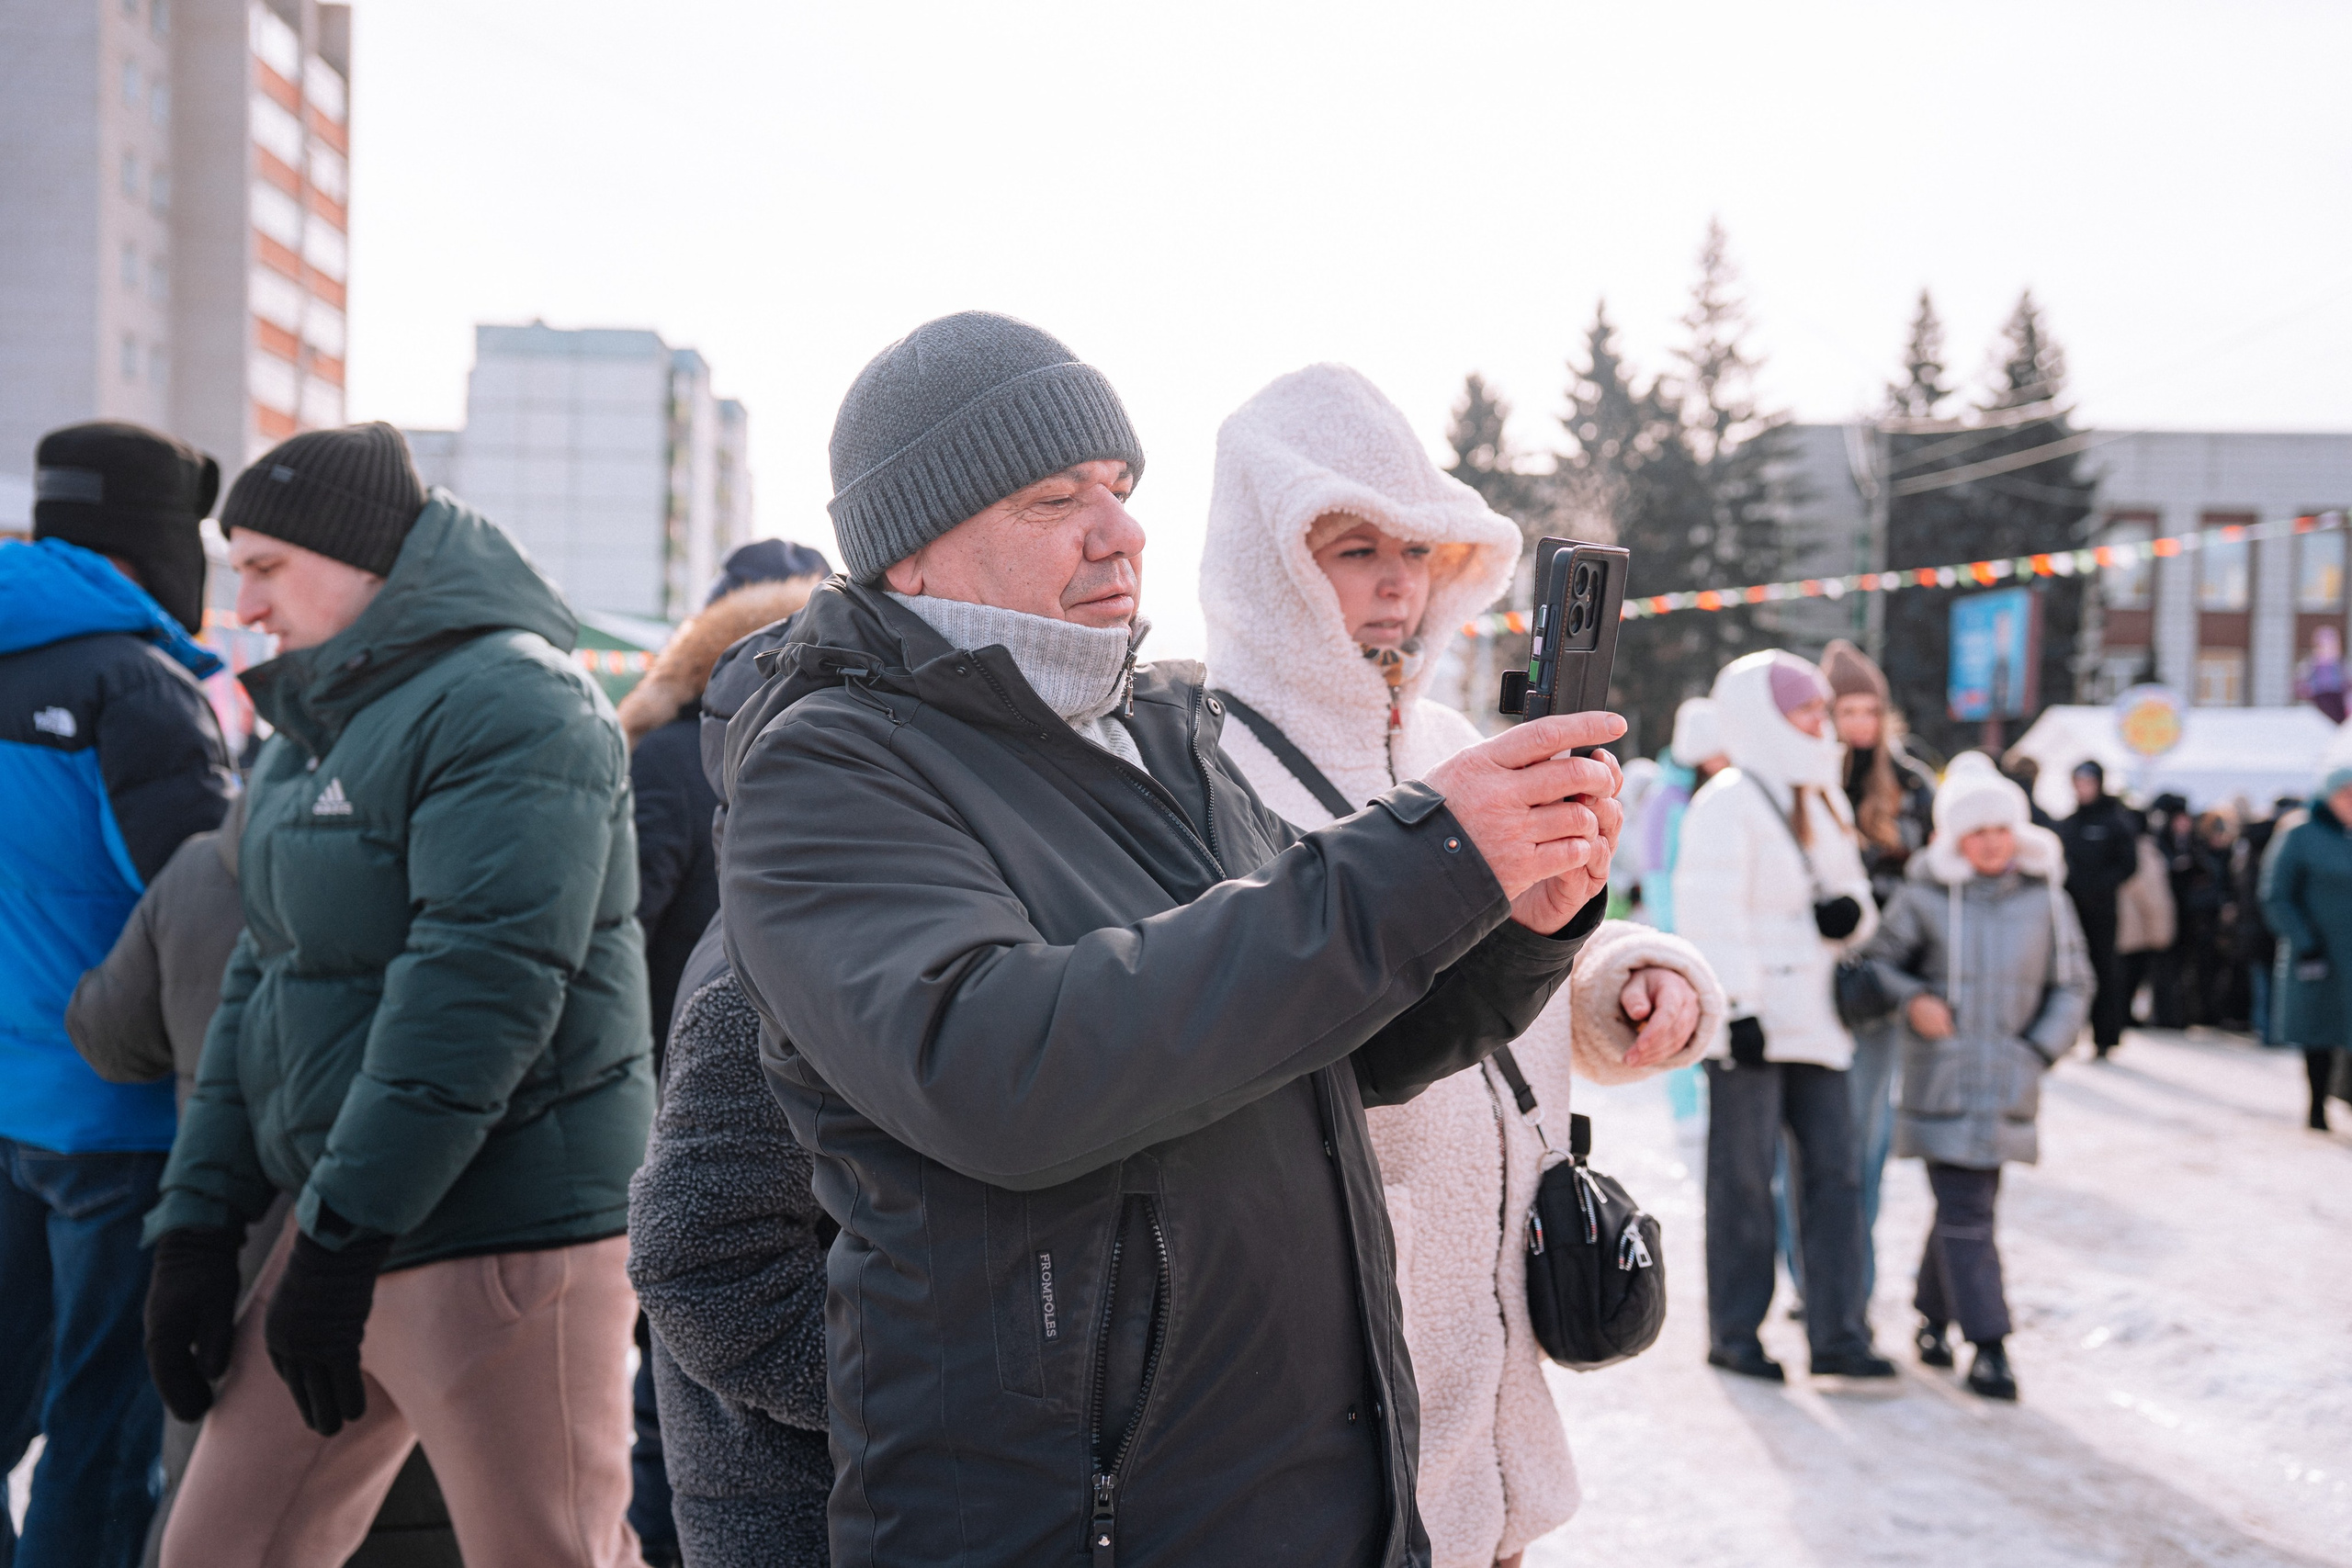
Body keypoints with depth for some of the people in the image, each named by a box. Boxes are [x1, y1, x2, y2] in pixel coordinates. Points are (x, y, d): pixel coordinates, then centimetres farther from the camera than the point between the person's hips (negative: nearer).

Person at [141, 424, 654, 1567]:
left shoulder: (508, 701, -13)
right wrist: (197, 1226, 13)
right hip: (349, 1228, 9)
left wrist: (339, 1242, -22)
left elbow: (479, 989, -23)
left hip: (506, 1232, -9)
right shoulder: (322, 725, 18)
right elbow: (264, 980, 19)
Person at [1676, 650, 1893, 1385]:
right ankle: (1733, 1333, 12)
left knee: (1834, 1170, 4)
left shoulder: (1821, 799, 17)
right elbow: (1712, 915, -16)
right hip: (1748, 1022, -8)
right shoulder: (1728, 802, -9)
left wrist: (1850, 911, -2)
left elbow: (1854, 897, 22)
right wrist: (1735, 1008, -22)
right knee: (1744, 1178, 1)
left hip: (1812, 1019, 8)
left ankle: (1837, 1334, 9)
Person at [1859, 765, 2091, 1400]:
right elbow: (1877, 960, 7)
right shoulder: (1924, 898, -3)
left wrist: (2042, 1049, 1)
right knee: (1965, 1211, -7)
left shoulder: (2044, 899, 4)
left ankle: (1933, 1313, 31)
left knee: (1968, 1204, 11)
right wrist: (1912, 999, -12)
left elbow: (2073, 984, 12)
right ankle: (1988, 1348, -3)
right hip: (1941, 1079, -3)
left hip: (2009, 1084, 3)